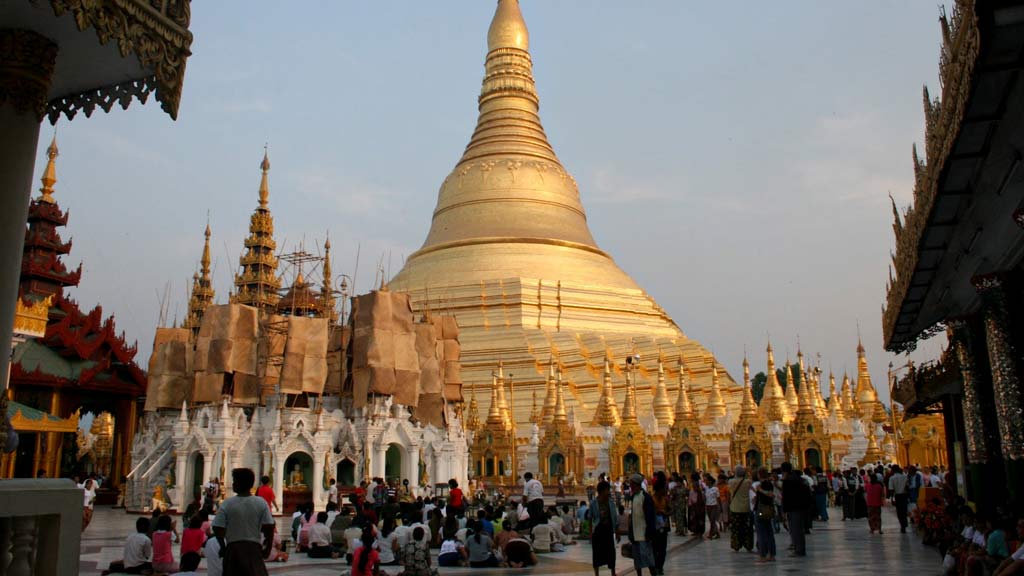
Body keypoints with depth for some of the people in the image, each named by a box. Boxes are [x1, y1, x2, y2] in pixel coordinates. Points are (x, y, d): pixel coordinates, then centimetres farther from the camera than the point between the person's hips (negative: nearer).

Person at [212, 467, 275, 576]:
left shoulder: (227, 504, -7)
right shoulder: (261, 503, -6)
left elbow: (217, 529, -7)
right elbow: (269, 528, -9)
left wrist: (223, 546, 11)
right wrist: (268, 547, 6)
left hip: (233, 548, 0)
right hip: (254, 547, 0)